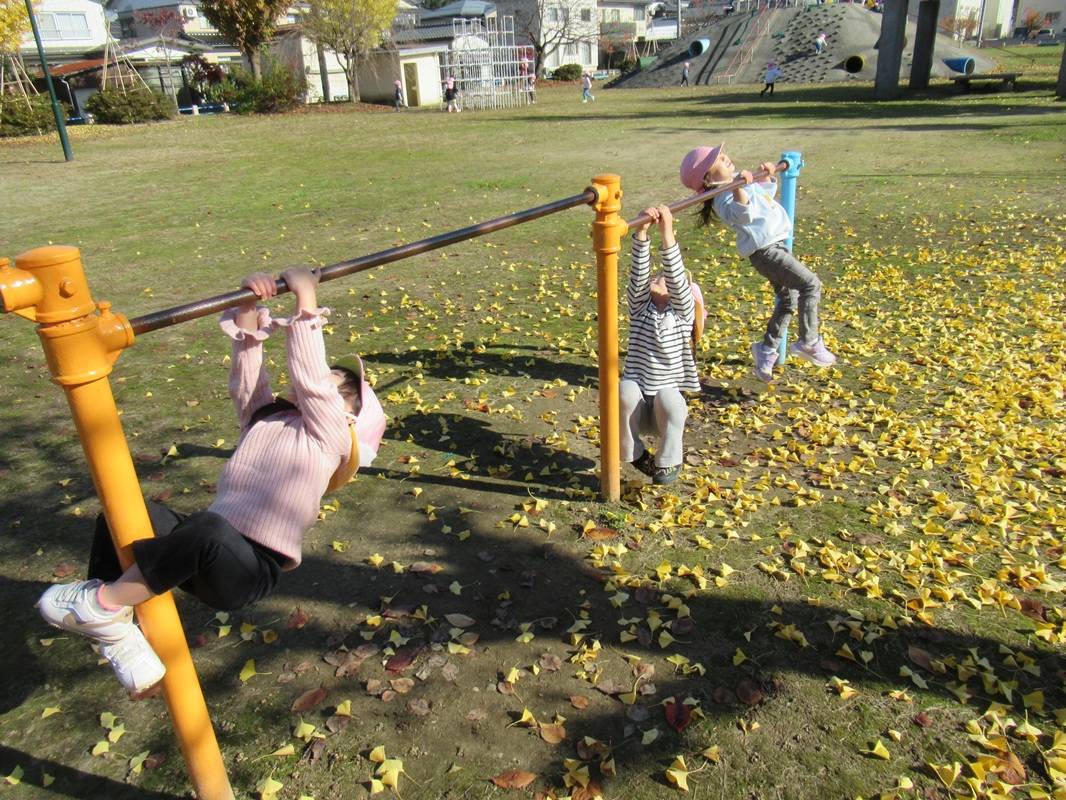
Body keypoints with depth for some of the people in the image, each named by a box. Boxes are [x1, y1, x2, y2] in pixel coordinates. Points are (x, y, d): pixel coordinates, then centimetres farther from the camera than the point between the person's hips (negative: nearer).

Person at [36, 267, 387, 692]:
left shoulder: (329, 433, 2)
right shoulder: (263, 416, 21)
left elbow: (309, 376, -11)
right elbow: (245, 372, 10)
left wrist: (306, 304, -10)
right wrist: (248, 312, -3)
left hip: (253, 567, -6)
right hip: (209, 550, 7)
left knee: (210, 528, -40)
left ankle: (103, 603, -21)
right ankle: (115, 631, -14)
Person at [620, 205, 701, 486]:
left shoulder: (683, 312, 0)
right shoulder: (640, 307, 5)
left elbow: (677, 278, -17)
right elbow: (639, 274, -12)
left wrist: (667, 232, -29)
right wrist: (642, 231, -26)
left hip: (667, 408, -1)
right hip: (637, 406, 2)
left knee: (666, 396, -36)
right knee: (626, 390, -32)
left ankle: (668, 462, -10)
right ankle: (635, 454, -6)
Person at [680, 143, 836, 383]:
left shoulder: (740, 182, 14)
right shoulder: (725, 199, -17)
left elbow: (767, 191, 32)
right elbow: (743, 213, -39)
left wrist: (769, 176, 16)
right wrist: (739, 187, -51)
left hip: (776, 244, 10)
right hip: (765, 249, -10)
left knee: (788, 300, 19)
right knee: (811, 284, -16)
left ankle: (766, 350, 30)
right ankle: (809, 342, -5)